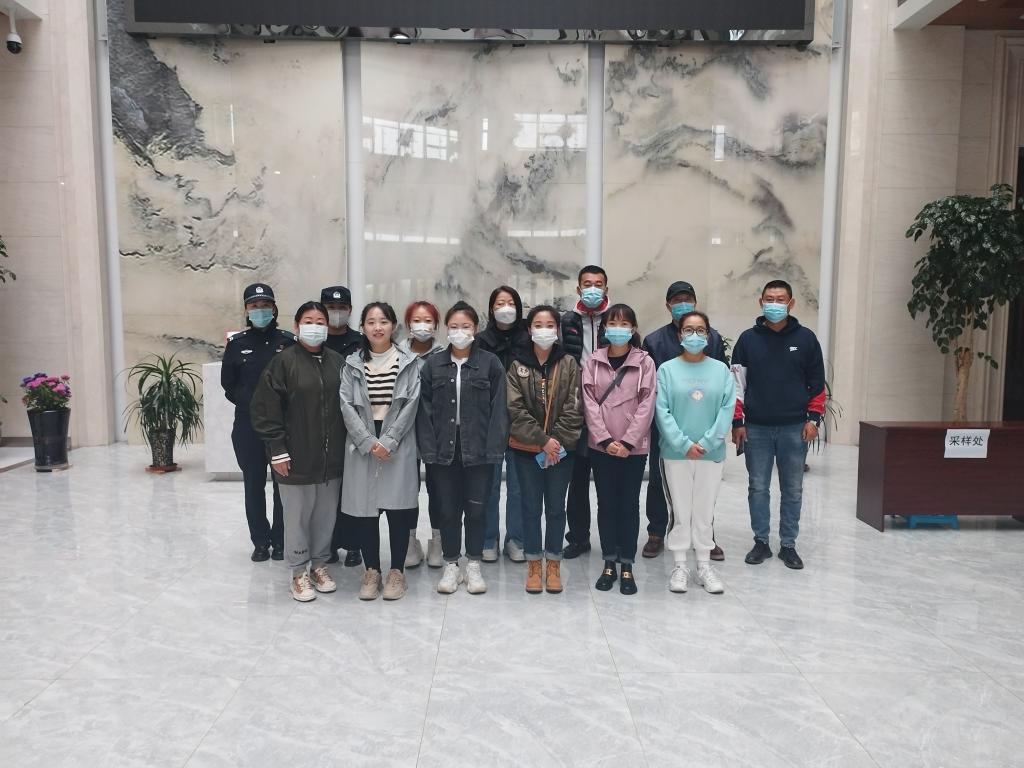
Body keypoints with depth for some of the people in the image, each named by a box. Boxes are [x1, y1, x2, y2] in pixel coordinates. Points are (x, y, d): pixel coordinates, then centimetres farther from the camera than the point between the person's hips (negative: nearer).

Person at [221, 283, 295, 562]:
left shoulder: (288, 341, -2)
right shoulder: (236, 343, 4)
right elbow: (228, 384, 9)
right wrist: (249, 403, -1)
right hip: (248, 426, 2)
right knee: (254, 485, 8)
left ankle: (280, 541, 18)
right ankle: (261, 542, 21)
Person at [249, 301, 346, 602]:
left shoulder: (337, 361, 6)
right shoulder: (284, 362, -7)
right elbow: (265, 408, -9)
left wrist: (346, 446, 7)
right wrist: (277, 449, -12)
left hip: (331, 458, 4)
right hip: (296, 458, -4)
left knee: (326, 515, 13)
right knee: (297, 517, 8)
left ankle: (319, 564, 30)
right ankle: (300, 571, 23)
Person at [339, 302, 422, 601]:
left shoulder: (408, 363, 3)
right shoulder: (352, 364, 6)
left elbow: (410, 405, -4)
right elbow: (346, 406, -1)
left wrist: (388, 441, -12)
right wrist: (368, 442, -12)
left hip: (398, 446, -1)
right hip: (362, 446, 2)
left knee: (398, 508, 0)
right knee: (364, 509, 4)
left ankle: (397, 570, 14)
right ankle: (371, 570, 18)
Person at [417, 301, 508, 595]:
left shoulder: (491, 363, 0)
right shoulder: (432, 364, 5)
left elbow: (498, 408, -3)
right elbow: (425, 409, 3)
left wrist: (495, 448, -10)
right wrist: (428, 449, -6)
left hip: (479, 450, -1)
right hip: (444, 449, 2)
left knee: (476, 508, 8)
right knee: (448, 509, 10)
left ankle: (474, 565, 22)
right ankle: (451, 565, 23)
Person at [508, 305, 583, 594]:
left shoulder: (569, 364, 0)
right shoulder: (517, 364, -1)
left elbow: (574, 409, -4)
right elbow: (515, 409, -8)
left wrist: (557, 441, -13)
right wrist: (542, 441, -14)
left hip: (561, 449, 0)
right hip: (527, 449, 0)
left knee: (556, 507, 9)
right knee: (531, 507, 8)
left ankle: (553, 563, 23)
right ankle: (533, 564, 22)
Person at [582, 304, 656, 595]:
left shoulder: (645, 362, -1)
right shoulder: (593, 362, 3)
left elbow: (646, 405, -6)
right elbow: (590, 404, -3)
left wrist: (628, 442, -14)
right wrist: (605, 440, -13)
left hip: (634, 447, -1)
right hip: (601, 446, 1)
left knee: (629, 505, 6)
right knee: (606, 504, 8)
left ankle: (627, 566, 16)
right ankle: (609, 563, 19)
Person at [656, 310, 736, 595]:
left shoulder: (720, 369, 3)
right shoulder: (667, 370, -1)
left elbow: (728, 408, -4)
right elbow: (662, 411, -8)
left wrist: (707, 443, -13)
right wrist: (684, 444, -15)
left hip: (712, 453, 1)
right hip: (676, 453, -1)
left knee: (705, 510, 11)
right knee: (680, 510, 7)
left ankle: (704, 565, 23)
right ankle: (680, 566, 19)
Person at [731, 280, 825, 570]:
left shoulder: (805, 338, 2)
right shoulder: (748, 339, 1)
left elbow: (817, 382, 5)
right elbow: (736, 383, 2)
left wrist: (813, 419, -1)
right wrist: (737, 422, -2)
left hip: (794, 428, 0)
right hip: (756, 428, 0)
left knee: (792, 490, 8)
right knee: (758, 488, 6)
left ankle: (788, 545, 20)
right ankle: (761, 542, 19)